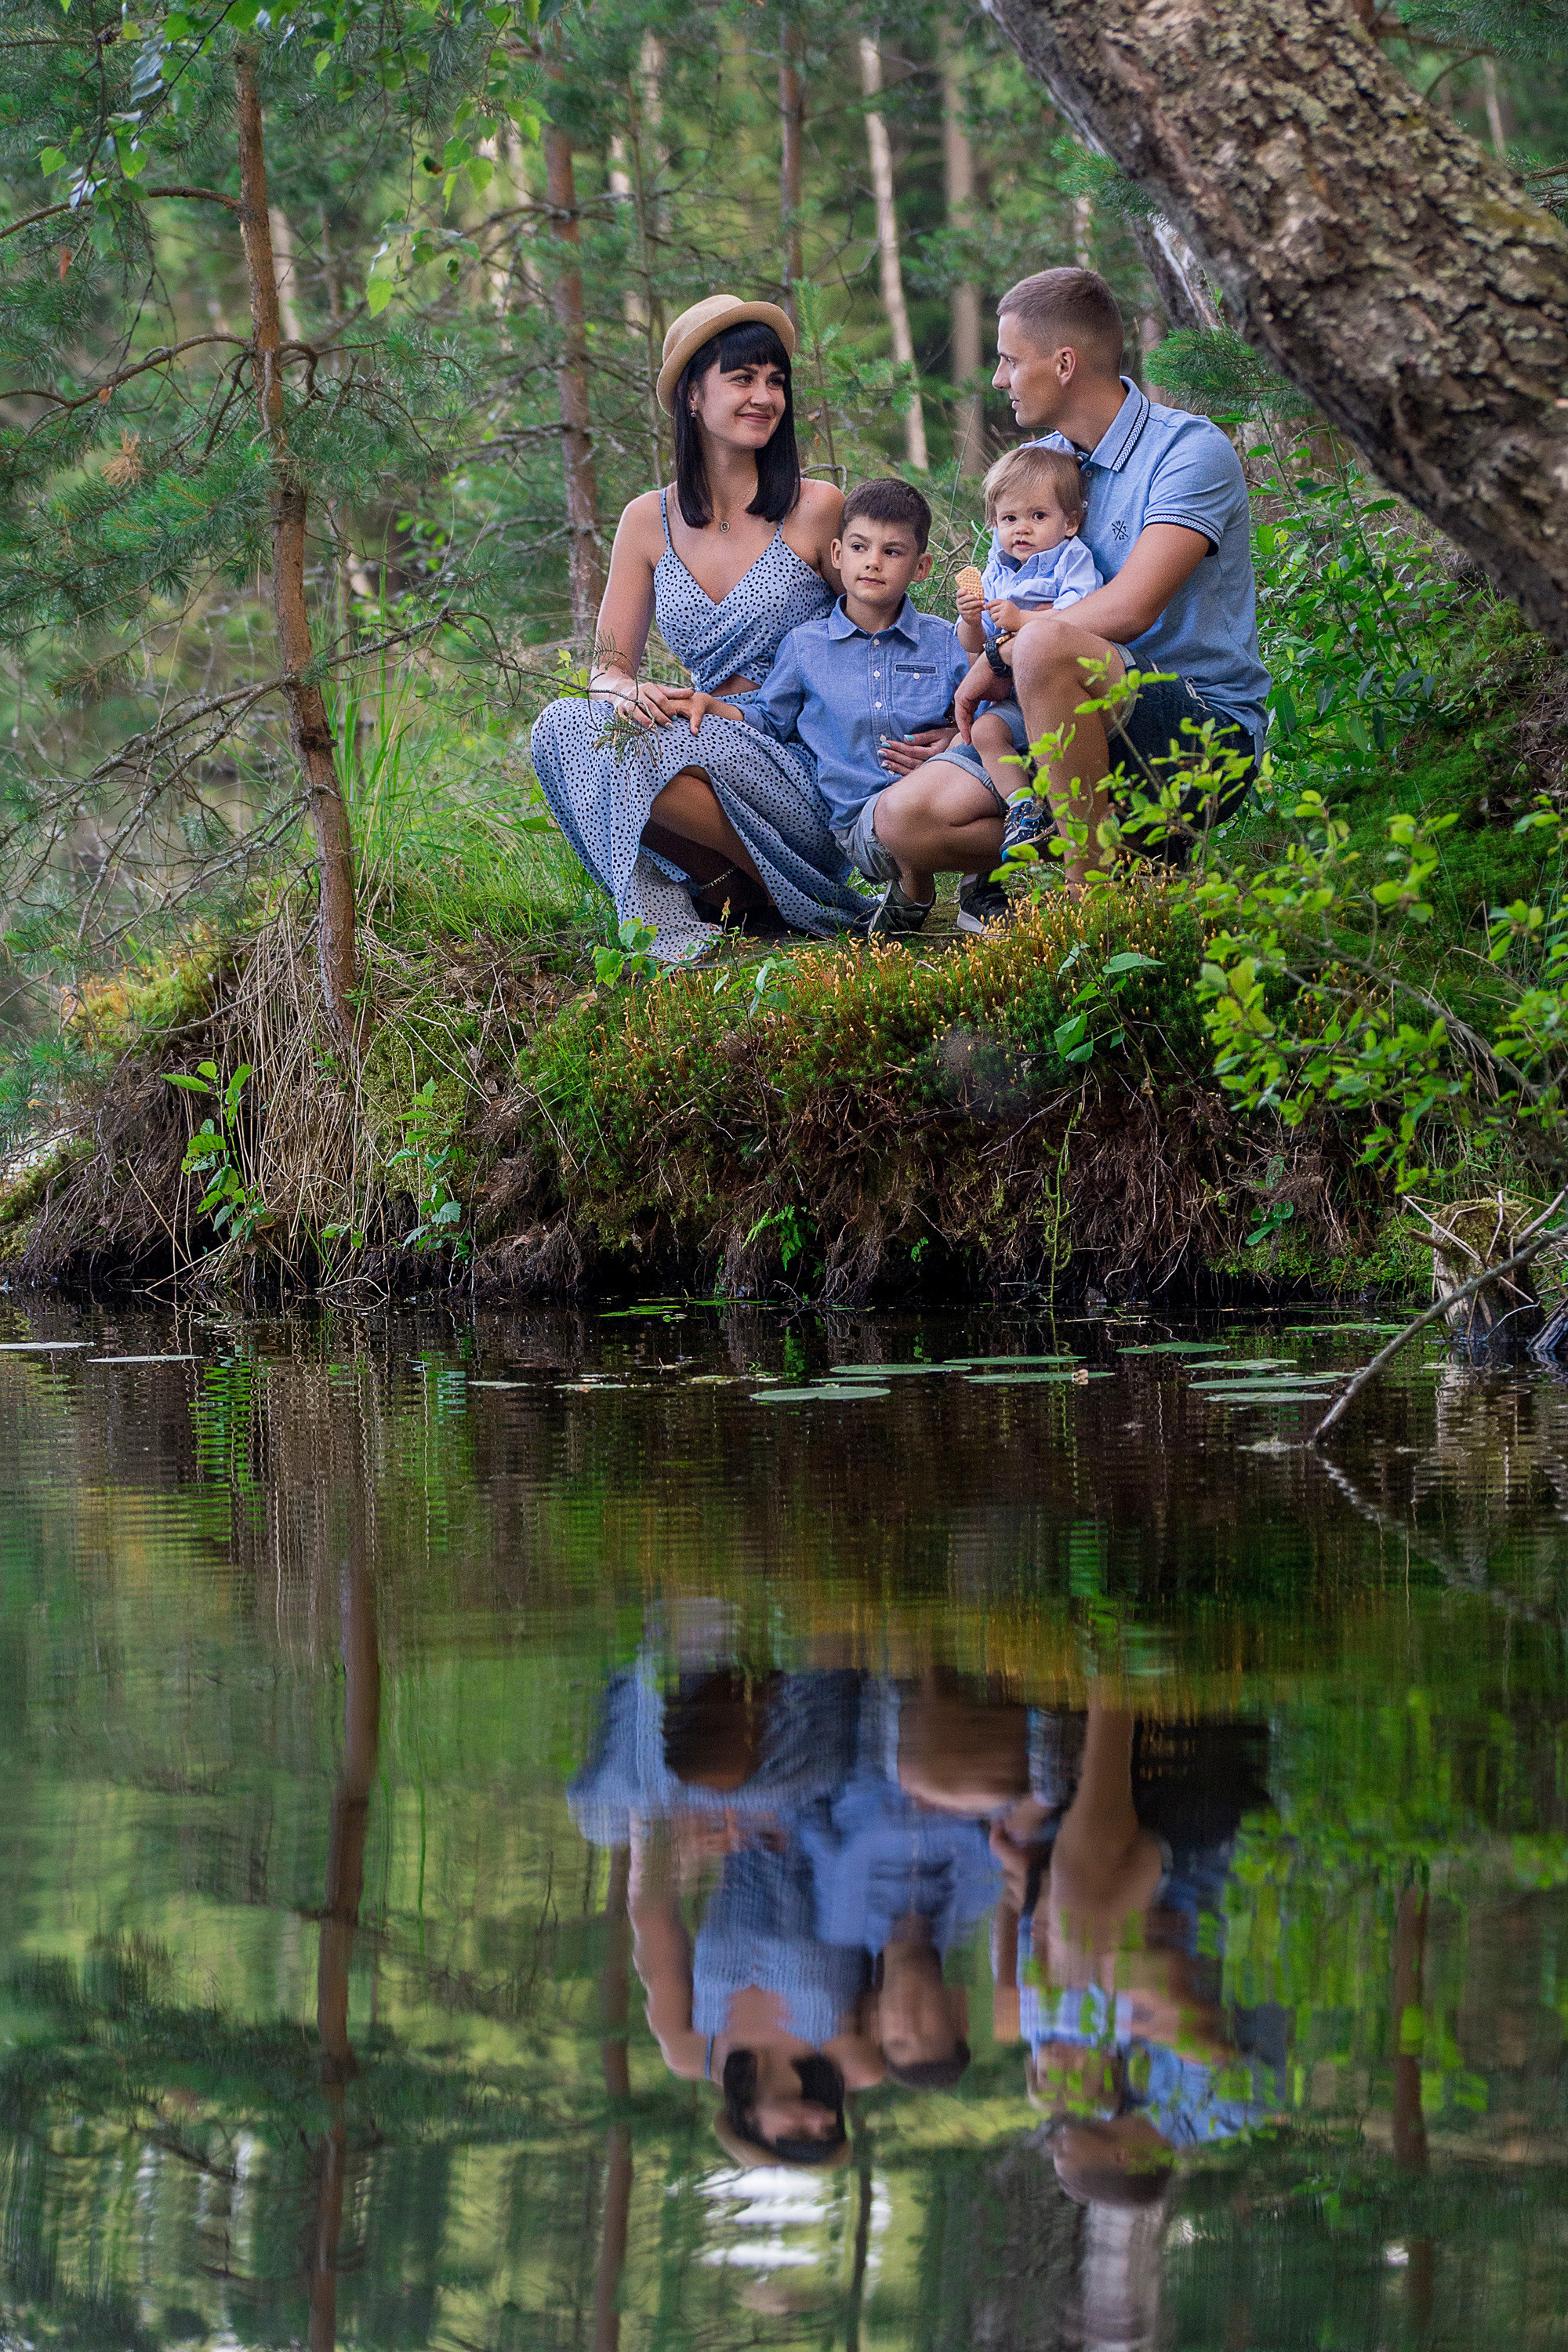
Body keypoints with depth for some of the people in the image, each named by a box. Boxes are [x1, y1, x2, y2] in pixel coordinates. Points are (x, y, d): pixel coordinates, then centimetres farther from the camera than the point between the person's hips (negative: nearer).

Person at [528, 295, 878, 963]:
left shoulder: (815, 510, -1)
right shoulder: (650, 521, 10)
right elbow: (608, 667, 9)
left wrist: (925, 738, -15)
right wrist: (628, 692, -16)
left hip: (802, 775, -4)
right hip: (708, 746, 4)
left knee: (633, 752, -30)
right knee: (563, 727, -23)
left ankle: (749, 889, -8)